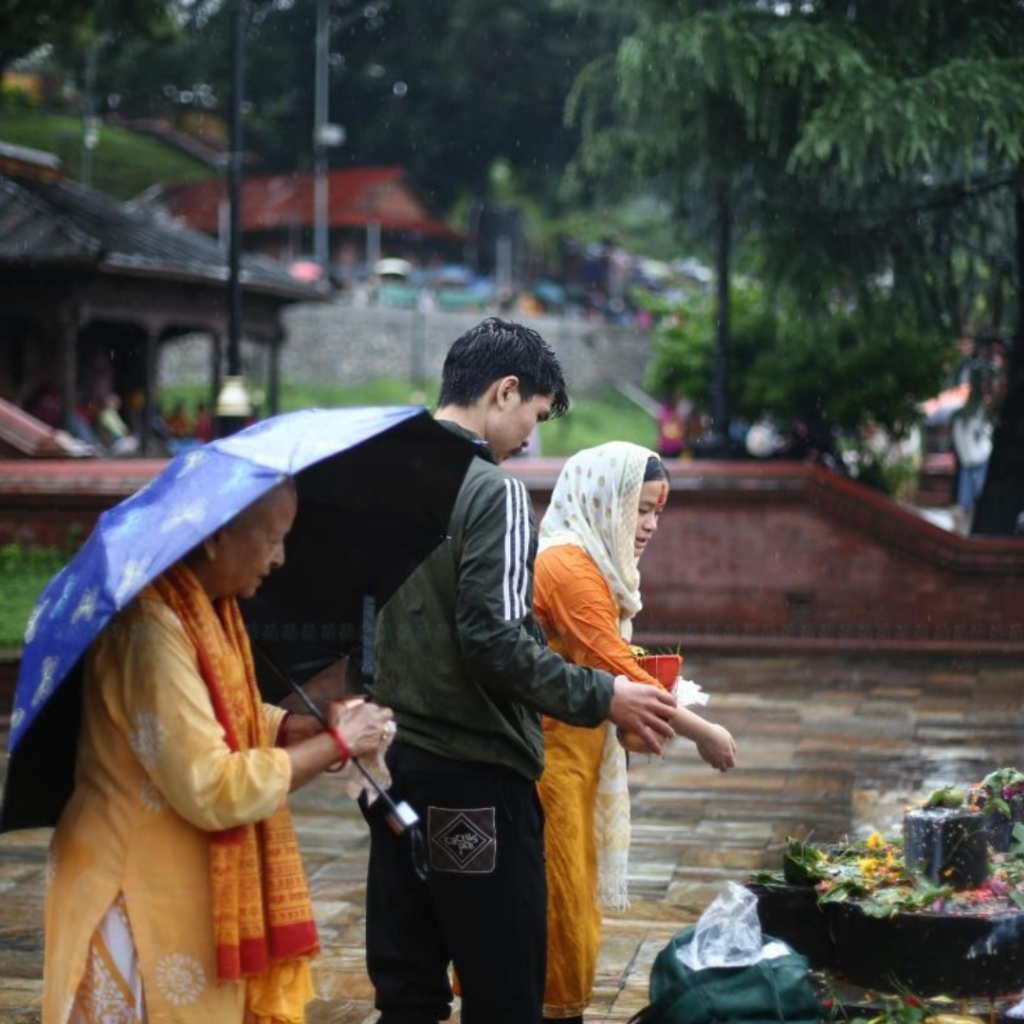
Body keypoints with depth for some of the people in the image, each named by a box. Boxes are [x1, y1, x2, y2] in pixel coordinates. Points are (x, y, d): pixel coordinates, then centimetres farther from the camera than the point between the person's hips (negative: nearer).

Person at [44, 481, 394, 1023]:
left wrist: (316, 724, -1)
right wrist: (336, 743, -17)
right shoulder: (151, 628, -25)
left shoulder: (204, 609, 6)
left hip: (190, 889, 9)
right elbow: (213, 790, -26)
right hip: (145, 898, -9)